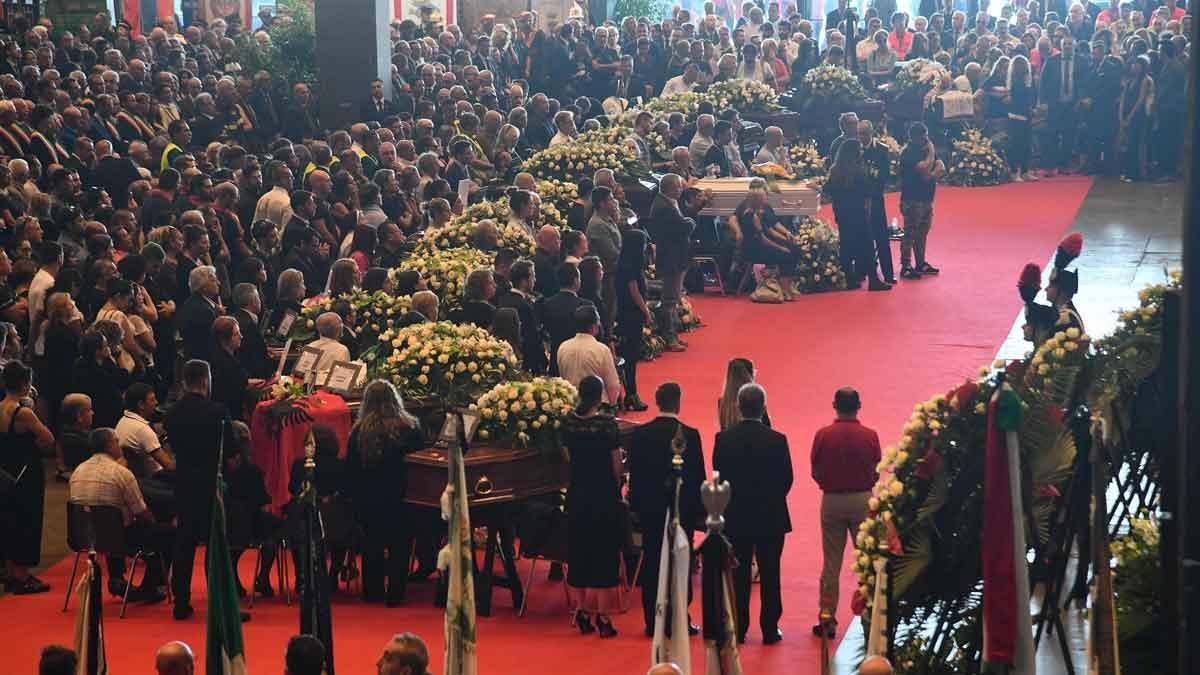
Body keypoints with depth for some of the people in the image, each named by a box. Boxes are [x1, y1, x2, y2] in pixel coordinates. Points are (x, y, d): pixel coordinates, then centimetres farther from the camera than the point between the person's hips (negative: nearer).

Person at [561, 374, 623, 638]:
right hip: (604, 495, -4)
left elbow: (568, 455, 4)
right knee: (604, 554, 5)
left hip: (577, 495, 4)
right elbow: (616, 463, -9)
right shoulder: (607, 423, -15)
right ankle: (602, 616, 6)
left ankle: (582, 613, 18)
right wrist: (617, 488, 7)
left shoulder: (568, 421, -4)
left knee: (578, 552, 13)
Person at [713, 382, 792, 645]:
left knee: (738, 575, 9)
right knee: (769, 575, 7)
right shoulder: (776, 440, -13)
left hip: (735, 517, 1)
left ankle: (738, 629, 11)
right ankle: (770, 630, 10)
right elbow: (786, 479, -5)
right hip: (771, 517, -1)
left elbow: (718, 477, 0)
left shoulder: (724, 439, -9)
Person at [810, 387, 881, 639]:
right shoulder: (870, 436, -8)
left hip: (831, 501, 0)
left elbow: (815, 472, -2)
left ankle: (827, 620, 6)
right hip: (862, 500, 0)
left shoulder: (823, 435, -8)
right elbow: (876, 473, -1)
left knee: (831, 564, 6)